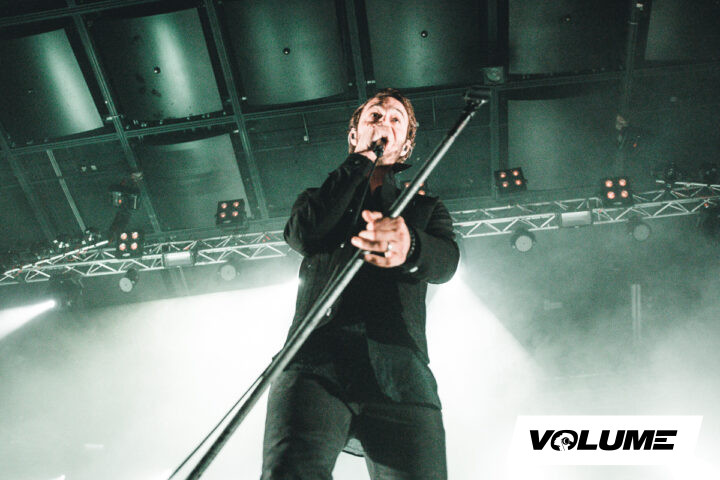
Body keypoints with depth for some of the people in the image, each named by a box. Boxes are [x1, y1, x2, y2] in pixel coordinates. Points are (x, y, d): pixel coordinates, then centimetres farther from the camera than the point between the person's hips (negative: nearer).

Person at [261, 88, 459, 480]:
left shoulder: (424, 208, 29)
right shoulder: (320, 199, 31)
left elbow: (445, 262, 5)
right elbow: (304, 234, 5)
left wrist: (409, 246, -22)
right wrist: (363, 157, 14)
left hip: (399, 373, 1)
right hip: (315, 362, -1)